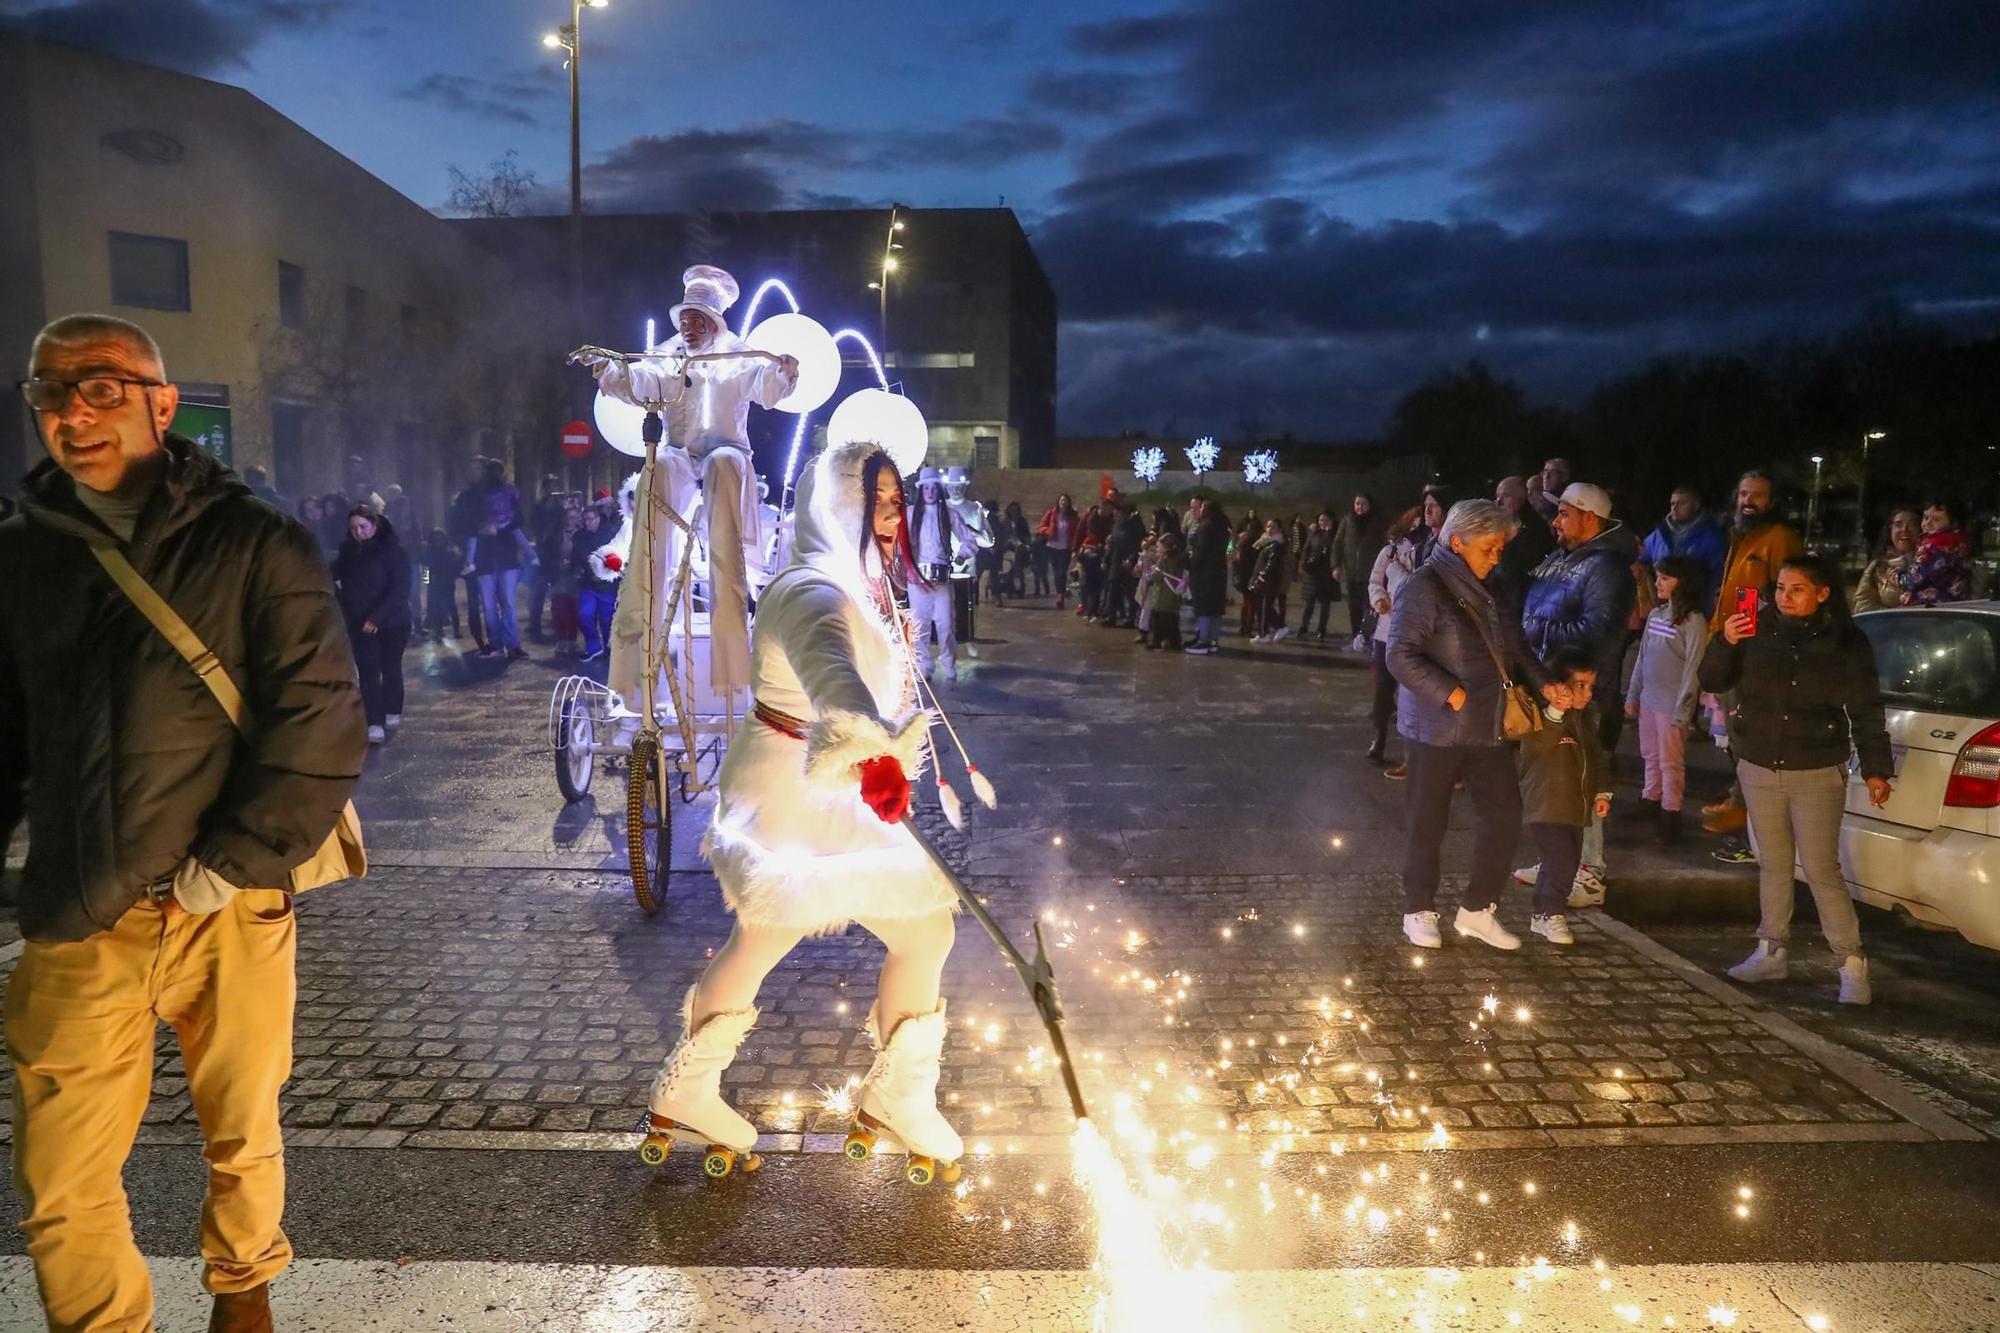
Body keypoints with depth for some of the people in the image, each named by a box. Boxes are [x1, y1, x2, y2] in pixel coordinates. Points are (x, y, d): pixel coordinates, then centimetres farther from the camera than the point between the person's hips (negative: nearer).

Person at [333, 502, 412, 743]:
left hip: (392, 621, -3)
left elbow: (400, 589, -19)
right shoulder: (348, 551, 1)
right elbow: (336, 578, 13)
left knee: (391, 667, 11)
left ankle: (392, 713, 30)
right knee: (368, 672, -6)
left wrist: (377, 617, -26)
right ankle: (375, 724, -9)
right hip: (359, 623, 3)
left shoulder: (394, 550, -14)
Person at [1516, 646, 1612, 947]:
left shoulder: (1585, 719, 12)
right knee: (1563, 861, -16)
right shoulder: (1542, 716, -12)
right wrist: (1555, 712, -42)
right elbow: (1538, 742, -31)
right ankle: (1550, 913, 2)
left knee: (1566, 862, 14)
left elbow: (1597, 757, 20)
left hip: (1575, 808, 9)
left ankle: (1542, 914, 27)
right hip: (1545, 808, -8)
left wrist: (1602, 792, 13)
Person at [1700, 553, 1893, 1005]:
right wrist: (1725, 643, -19)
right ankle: (1771, 952, 24)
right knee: (1773, 864, 13)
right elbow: (1713, 682, -1)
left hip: (1817, 772, -3)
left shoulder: (1845, 641, -4)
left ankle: (1852, 965, 3)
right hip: (1759, 767, 3)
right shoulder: (1758, 630, 0)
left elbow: (1866, 710, -1)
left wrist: (1876, 769, -5)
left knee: (1821, 869, -6)